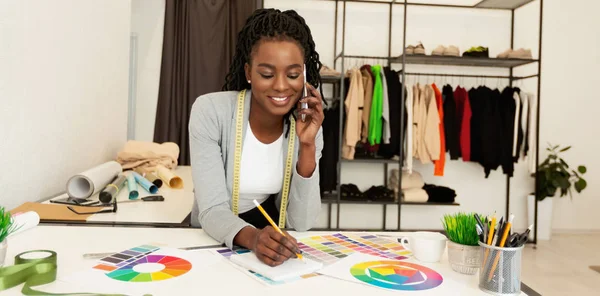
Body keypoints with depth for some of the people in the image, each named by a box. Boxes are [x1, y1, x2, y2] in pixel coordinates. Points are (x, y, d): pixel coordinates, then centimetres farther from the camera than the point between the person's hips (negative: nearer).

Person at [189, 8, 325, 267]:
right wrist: (253, 237, -39)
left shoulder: (307, 125, -9)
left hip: (272, 249, 2)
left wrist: (307, 146, -23)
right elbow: (212, 211, -20)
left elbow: (300, 223, -12)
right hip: (214, 246, -2)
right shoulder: (210, 111, -17)